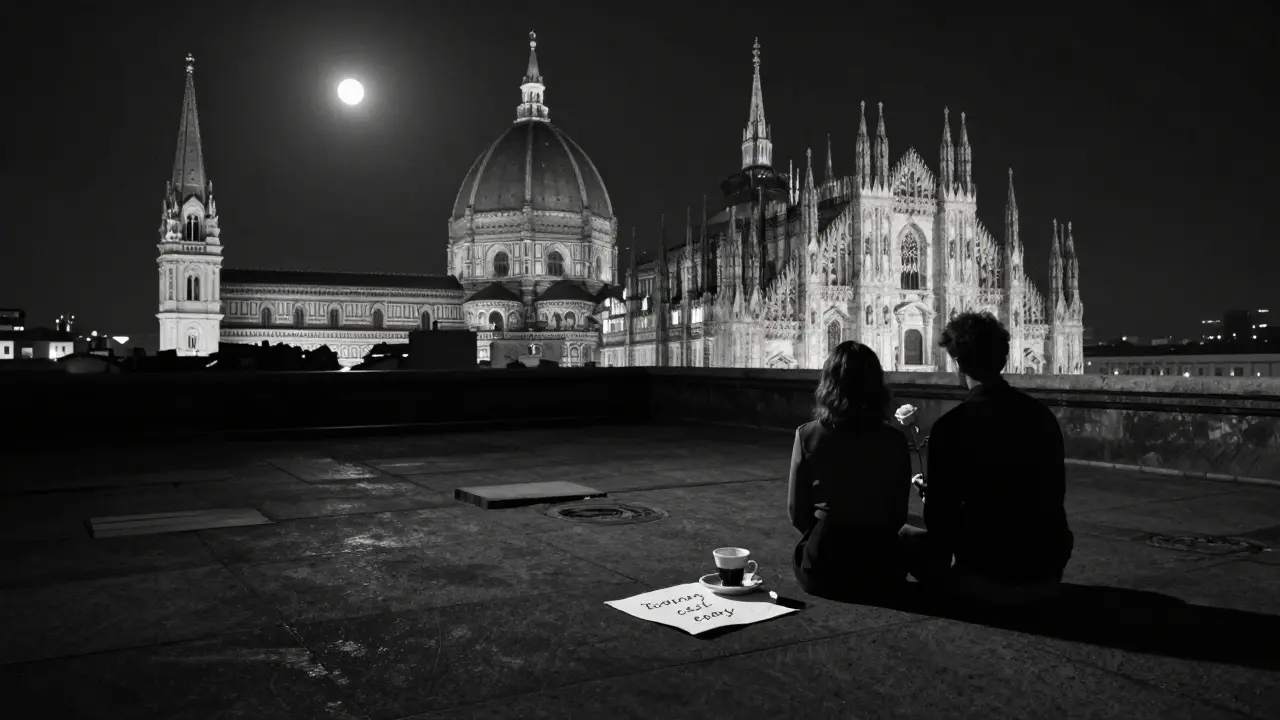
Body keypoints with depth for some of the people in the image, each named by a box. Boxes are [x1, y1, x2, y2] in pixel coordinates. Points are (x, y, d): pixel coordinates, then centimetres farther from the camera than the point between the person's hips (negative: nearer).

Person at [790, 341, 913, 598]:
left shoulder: (807, 436, -11)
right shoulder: (894, 441, -7)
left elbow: (797, 513, -3)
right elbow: (898, 516, 3)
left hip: (822, 569, -1)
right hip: (880, 569, 1)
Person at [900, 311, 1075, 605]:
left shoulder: (950, 426, -15)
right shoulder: (1043, 415, 2)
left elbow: (940, 522, -11)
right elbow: (1055, 494, 15)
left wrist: (929, 494, 13)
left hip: (989, 575, -5)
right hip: (1047, 572, 5)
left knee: (903, 535, 14)